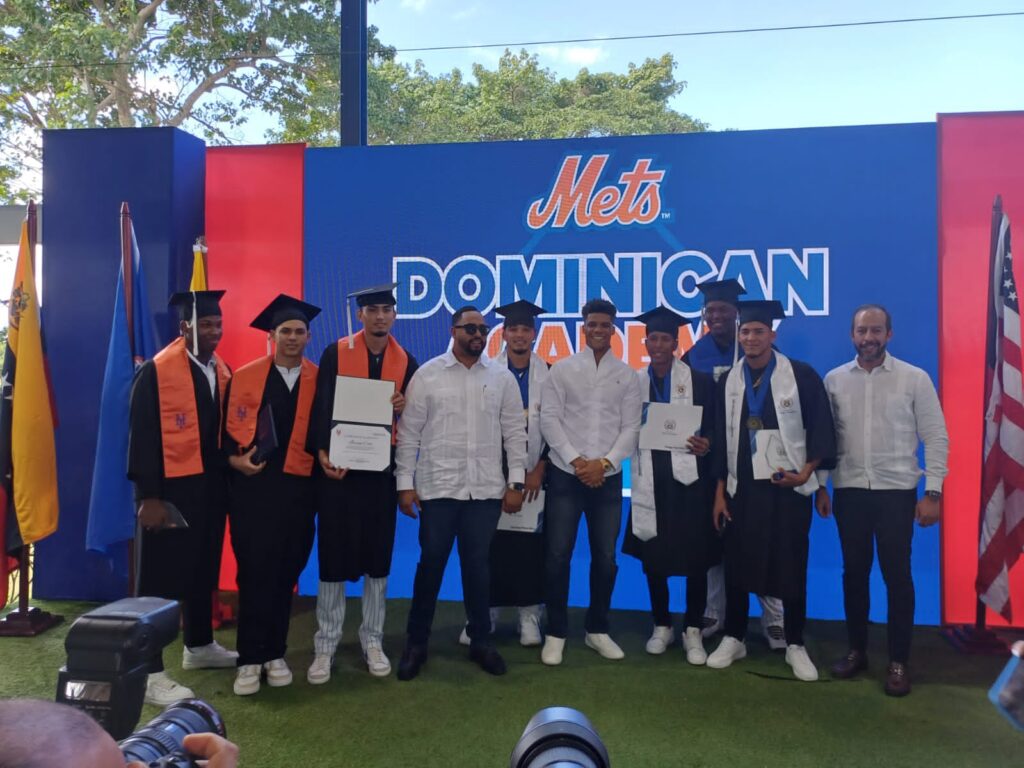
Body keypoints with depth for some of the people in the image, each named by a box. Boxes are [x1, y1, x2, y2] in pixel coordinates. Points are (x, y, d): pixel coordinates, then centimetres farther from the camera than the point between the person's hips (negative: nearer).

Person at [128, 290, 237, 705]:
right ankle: (151, 672, 10)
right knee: (162, 577, 0)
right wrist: (148, 497, -16)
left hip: (212, 486, 7)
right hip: (171, 489, -7)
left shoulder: (222, 371, 8)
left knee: (204, 571, 18)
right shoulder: (156, 371, -12)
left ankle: (199, 646, 35)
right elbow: (142, 436, -13)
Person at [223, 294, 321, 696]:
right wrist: (234, 458, -14)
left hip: (298, 487, 1)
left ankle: (275, 654, 21)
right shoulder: (244, 377, 3)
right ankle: (250, 659, 12)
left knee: (286, 574, 8)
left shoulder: (319, 380, 5)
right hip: (253, 485, -1)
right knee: (254, 572, 1)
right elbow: (228, 427, 3)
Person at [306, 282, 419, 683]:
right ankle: (325, 645, 14)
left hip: (381, 468, 2)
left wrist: (405, 406, -12)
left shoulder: (406, 362, 5)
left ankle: (373, 640, 22)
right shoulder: (335, 353, -2)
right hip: (338, 465, -2)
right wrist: (322, 453, -20)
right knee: (333, 554, 1)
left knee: (379, 556, 8)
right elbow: (320, 406, -6)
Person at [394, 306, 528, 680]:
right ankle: (416, 643, 21)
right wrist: (405, 483, -4)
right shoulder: (427, 375, -1)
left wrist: (516, 483, 1)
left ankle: (480, 640, 26)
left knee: (478, 565, 11)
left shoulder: (502, 377, 5)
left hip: (486, 489, 2)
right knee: (431, 564, 6)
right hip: (438, 487, -1)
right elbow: (409, 432, -1)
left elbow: (515, 432, 5)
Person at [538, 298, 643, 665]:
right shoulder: (562, 369, 2)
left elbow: (631, 427, 3)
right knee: (557, 555, -1)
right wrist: (575, 460, -11)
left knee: (606, 557, 8)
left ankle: (597, 630, 25)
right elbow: (549, 419, -3)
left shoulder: (626, 375, 7)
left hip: (607, 478, 2)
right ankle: (556, 632, 14)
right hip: (566, 476, -2)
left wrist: (605, 462, -9)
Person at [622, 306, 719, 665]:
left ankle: (693, 631, 18)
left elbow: (713, 426, -2)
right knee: (652, 557, 9)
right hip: (650, 480, 2)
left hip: (688, 478, -2)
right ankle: (662, 625, 27)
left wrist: (706, 444, -20)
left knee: (695, 557, 2)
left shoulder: (699, 380, 0)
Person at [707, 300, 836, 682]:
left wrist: (805, 474, -14)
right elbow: (721, 440, 7)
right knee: (736, 565, 7)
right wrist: (719, 492, 4)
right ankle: (734, 638, 22)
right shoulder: (728, 381, 4)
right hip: (742, 487, 3)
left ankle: (795, 645, 20)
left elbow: (821, 430, -3)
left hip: (787, 486, -3)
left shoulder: (801, 375, -6)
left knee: (791, 566, 5)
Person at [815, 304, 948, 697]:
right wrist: (820, 486, 3)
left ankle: (898, 661, 18)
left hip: (897, 490, -2)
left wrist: (933, 492, -7)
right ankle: (857, 650, 26)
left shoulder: (915, 379, -3)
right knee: (854, 572, 11)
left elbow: (936, 438, -3)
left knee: (897, 576, 4)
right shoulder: (834, 380, 3)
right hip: (849, 490, 2)